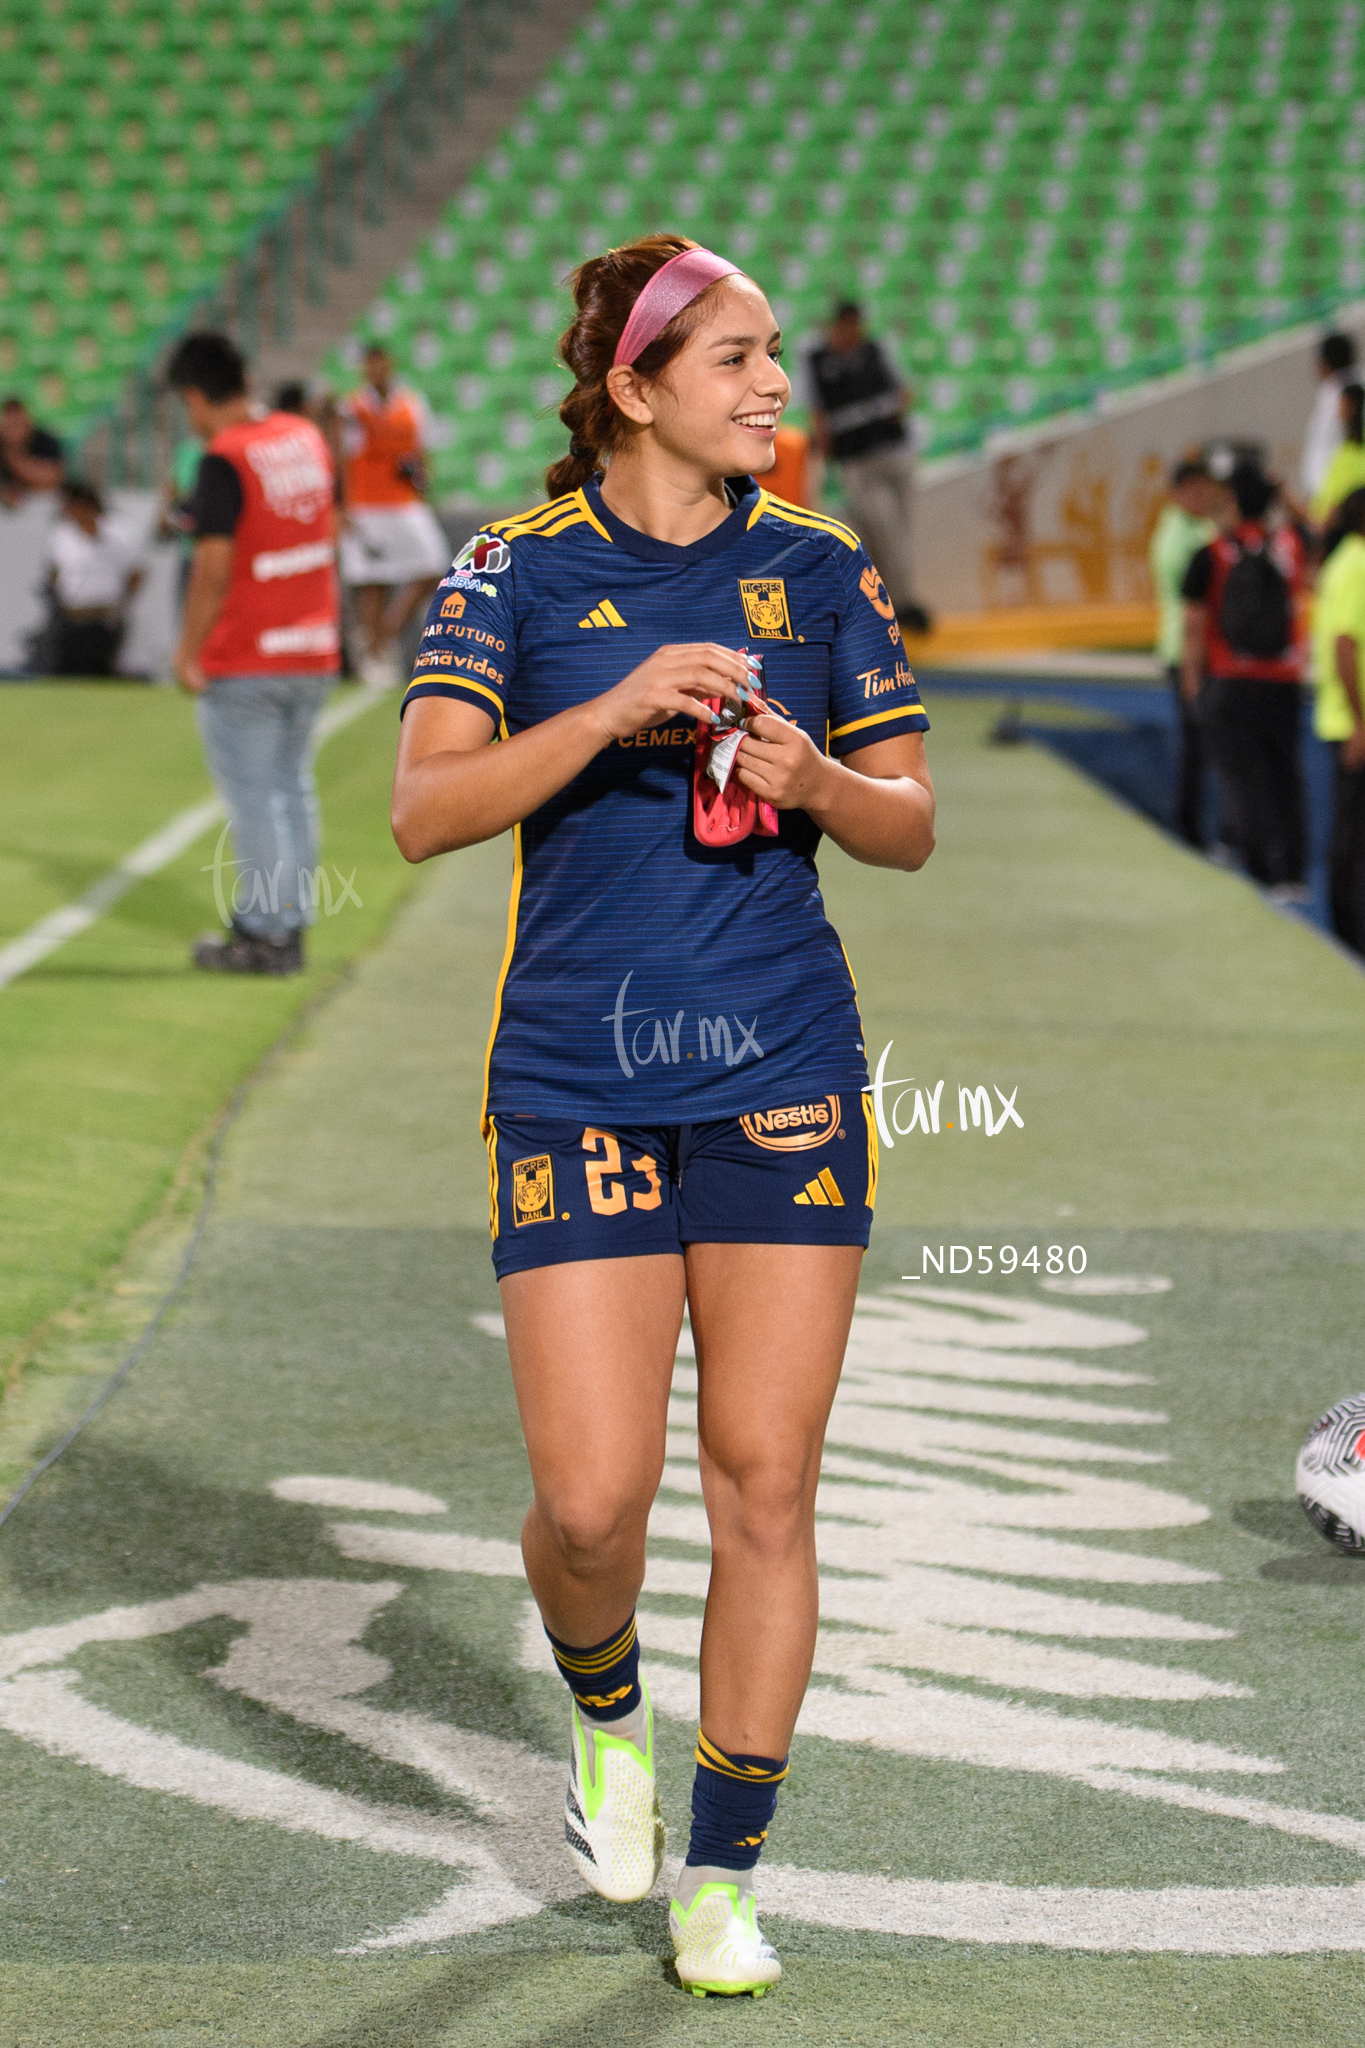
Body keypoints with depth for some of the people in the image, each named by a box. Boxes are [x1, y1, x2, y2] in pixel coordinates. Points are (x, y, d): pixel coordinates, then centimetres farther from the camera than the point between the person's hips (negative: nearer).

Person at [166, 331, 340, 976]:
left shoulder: (225, 460, -17)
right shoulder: (308, 438, 6)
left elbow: (213, 571, -19)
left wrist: (188, 652, -11)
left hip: (243, 662, -7)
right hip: (314, 653, 7)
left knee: (253, 799, 0)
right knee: (293, 788, 15)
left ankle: (263, 936, 4)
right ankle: (290, 926, 20)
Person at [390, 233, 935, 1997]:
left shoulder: (819, 568, 7)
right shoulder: (517, 570, 0)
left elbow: (909, 826, 10)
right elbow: (425, 810, -11)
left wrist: (816, 781, -11)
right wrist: (615, 709, -22)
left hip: (784, 1073, 2)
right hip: (576, 1077, -2)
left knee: (764, 1483, 0)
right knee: (591, 1500, -7)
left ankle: (722, 1873, 13)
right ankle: (604, 1714, 28)